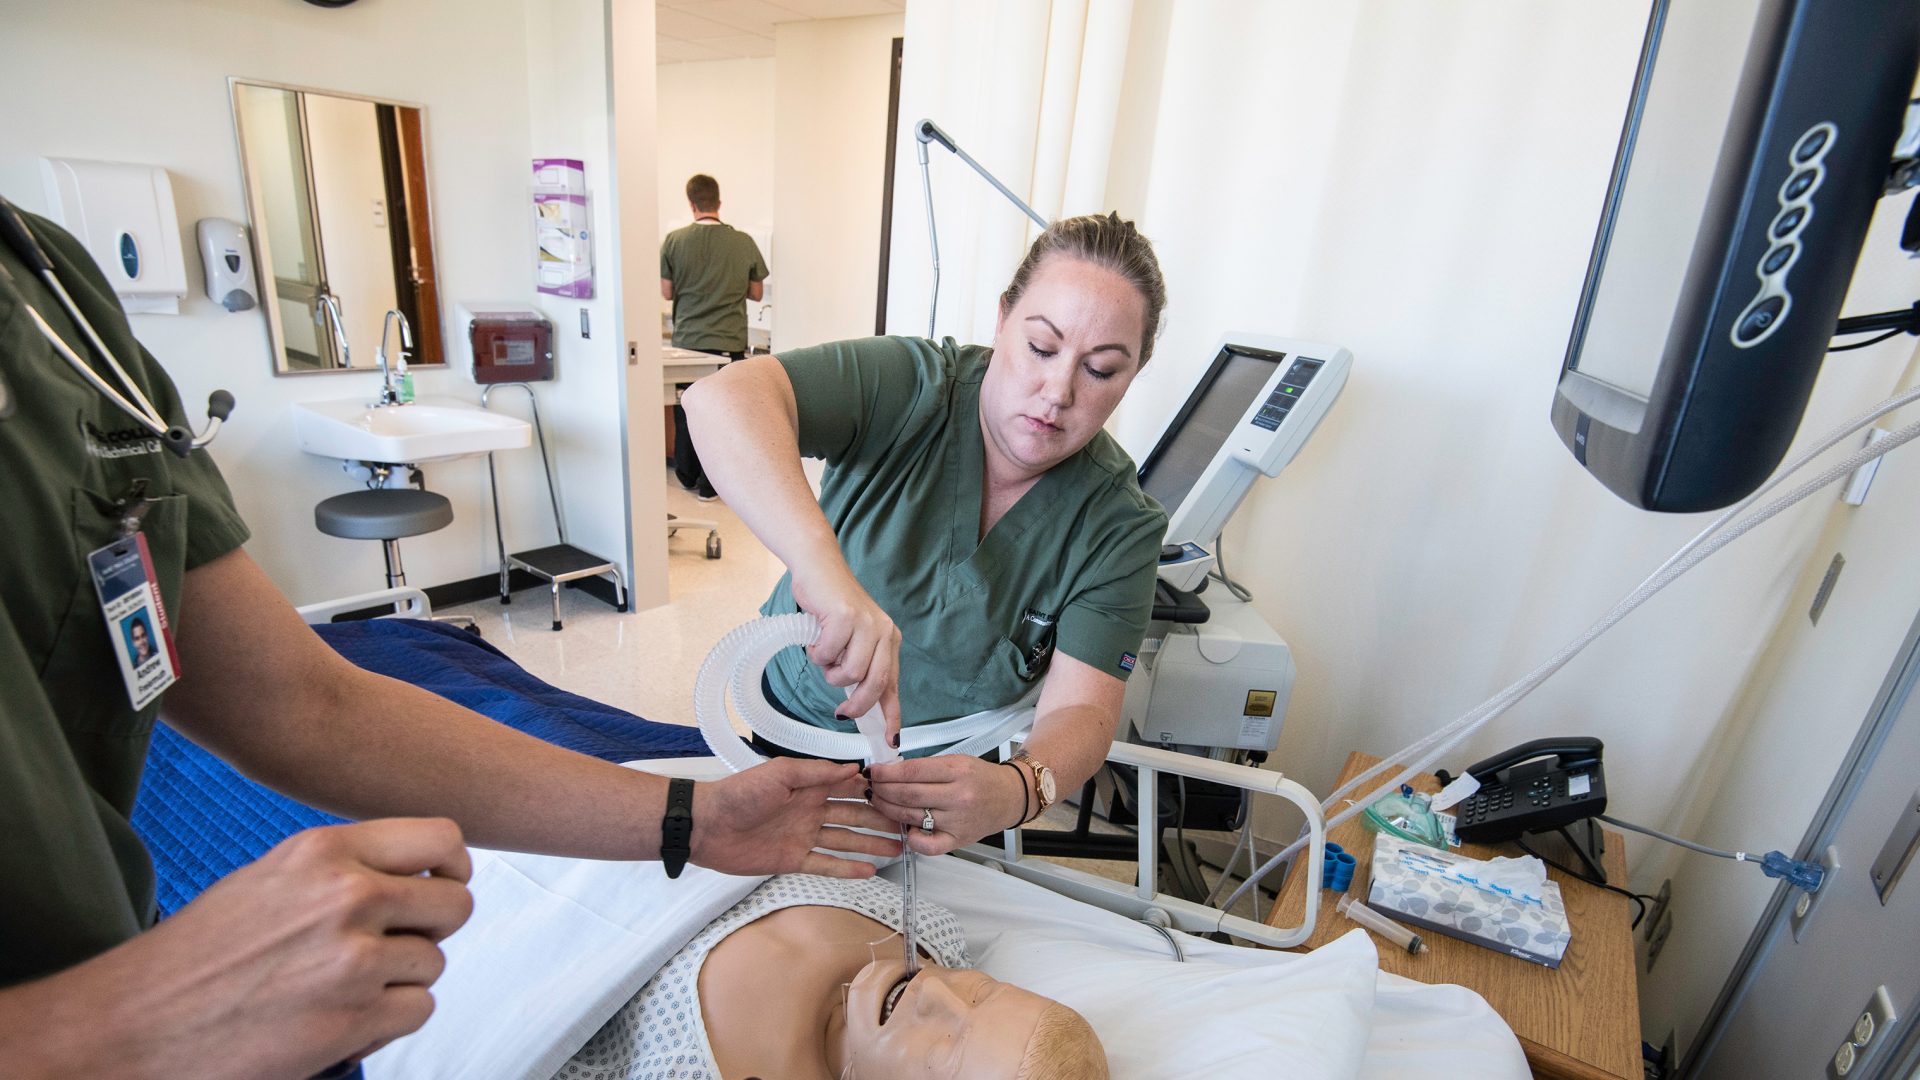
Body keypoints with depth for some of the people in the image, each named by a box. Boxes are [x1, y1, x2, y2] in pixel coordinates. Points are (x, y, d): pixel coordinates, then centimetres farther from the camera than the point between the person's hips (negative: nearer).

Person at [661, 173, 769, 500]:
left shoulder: (674, 240, -5)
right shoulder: (744, 242, -5)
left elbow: (666, 293, 0)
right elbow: (756, 292, 3)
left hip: (686, 341, 1)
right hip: (729, 343, -1)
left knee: (686, 410, 16)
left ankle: (687, 476, 27)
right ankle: (709, 484, 11)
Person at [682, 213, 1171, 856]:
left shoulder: (1120, 527, -19)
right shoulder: (913, 387, -26)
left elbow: (1080, 710, -25)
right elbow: (722, 399, -41)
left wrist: (1019, 790, -48)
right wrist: (821, 565, -59)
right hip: (795, 709, 0)